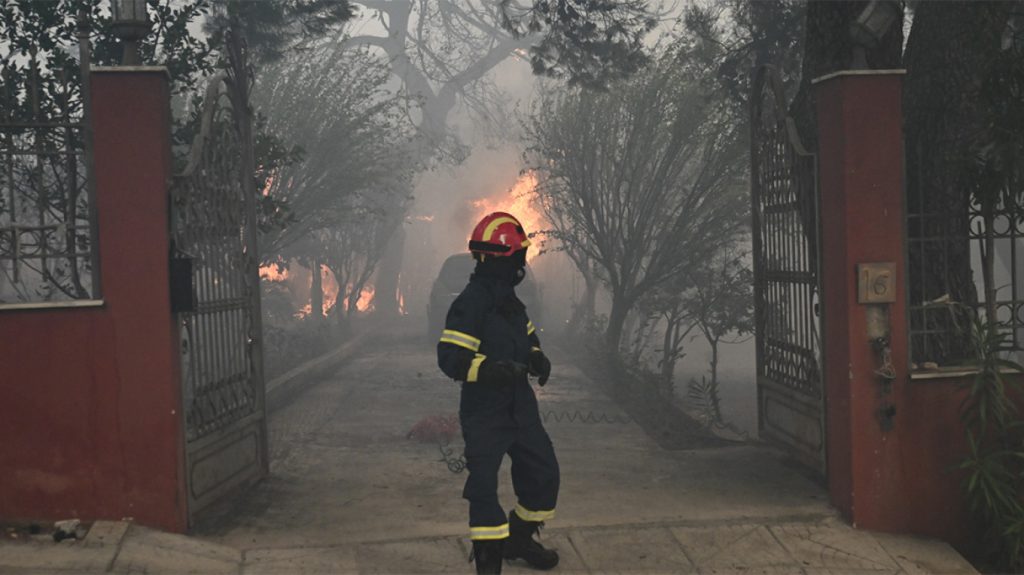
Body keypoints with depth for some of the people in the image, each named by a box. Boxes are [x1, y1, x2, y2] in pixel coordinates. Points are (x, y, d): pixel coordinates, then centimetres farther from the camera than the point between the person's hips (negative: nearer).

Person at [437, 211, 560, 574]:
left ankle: (519, 540, 35)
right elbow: (449, 357, -25)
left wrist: (536, 356, 5)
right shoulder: (472, 302, -19)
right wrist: (491, 369, -36)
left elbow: (526, 336, 26)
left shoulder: (509, 299, 10)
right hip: (485, 412, -9)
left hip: (520, 407, 9)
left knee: (543, 473, 15)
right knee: (484, 485, -9)